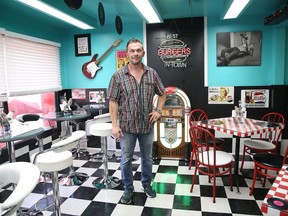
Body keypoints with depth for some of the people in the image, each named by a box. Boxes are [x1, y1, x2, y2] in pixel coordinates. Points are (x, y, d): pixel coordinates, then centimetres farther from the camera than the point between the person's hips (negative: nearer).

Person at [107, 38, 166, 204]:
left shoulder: (152, 74, 0)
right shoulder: (118, 76, -7)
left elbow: (163, 94, 11)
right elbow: (113, 101, -7)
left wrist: (158, 111, -3)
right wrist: (115, 125, -12)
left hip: (147, 125, 2)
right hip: (127, 126, -2)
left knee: (147, 158, 18)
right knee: (126, 160, 11)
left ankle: (147, 184, 40)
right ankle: (128, 189, 32)